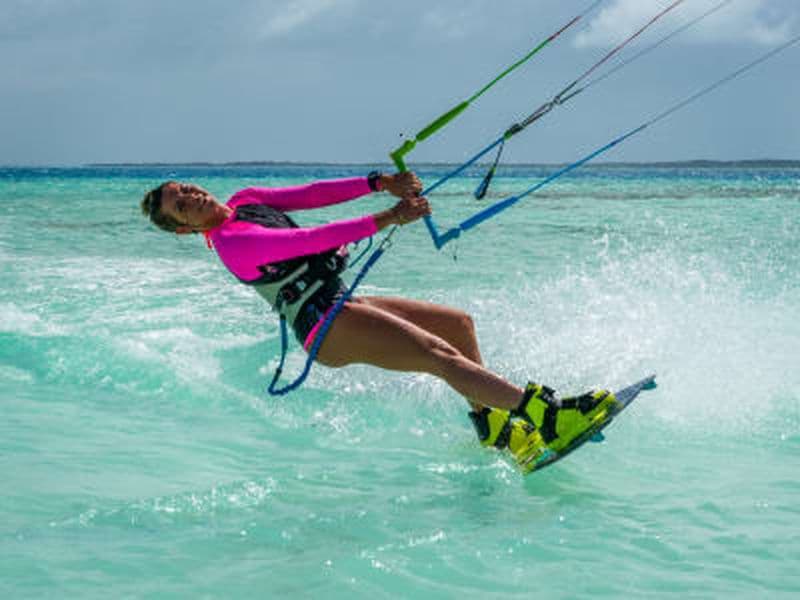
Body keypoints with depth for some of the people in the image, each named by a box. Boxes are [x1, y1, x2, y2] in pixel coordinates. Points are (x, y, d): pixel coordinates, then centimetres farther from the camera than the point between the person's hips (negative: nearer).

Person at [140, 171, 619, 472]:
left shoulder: (245, 200, 12)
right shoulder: (230, 243, -15)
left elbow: (312, 194, 4)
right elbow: (309, 240, -24)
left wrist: (379, 182, -10)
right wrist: (386, 219, -27)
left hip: (340, 302, 10)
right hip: (324, 326, -10)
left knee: (458, 323, 13)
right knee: (440, 355, -24)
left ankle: (491, 427, 12)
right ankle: (545, 414, -36)